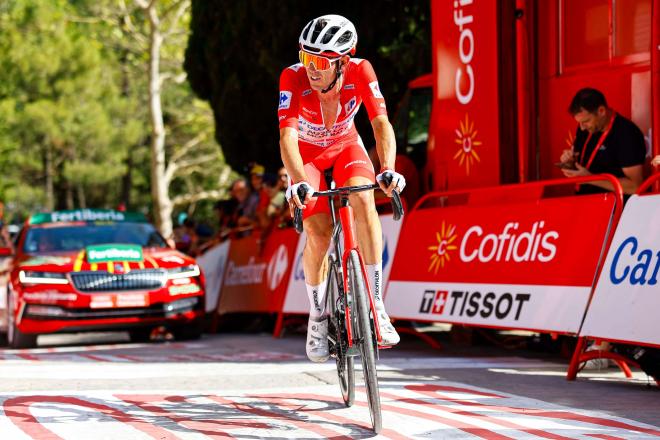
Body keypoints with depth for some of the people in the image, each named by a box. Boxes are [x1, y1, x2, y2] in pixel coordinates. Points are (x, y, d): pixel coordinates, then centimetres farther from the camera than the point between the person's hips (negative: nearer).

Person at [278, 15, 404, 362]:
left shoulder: (359, 71, -29)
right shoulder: (293, 78, -33)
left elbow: (381, 123, -35)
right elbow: (287, 137, -42)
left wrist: (388, 170, -51)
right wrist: (299, 183, -58)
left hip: (346, 147, 1)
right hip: (306, 155, -1)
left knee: (363, 201, -29)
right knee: (319, 234, -17)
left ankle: (376, 303, -24)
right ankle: (317, 315, 7)